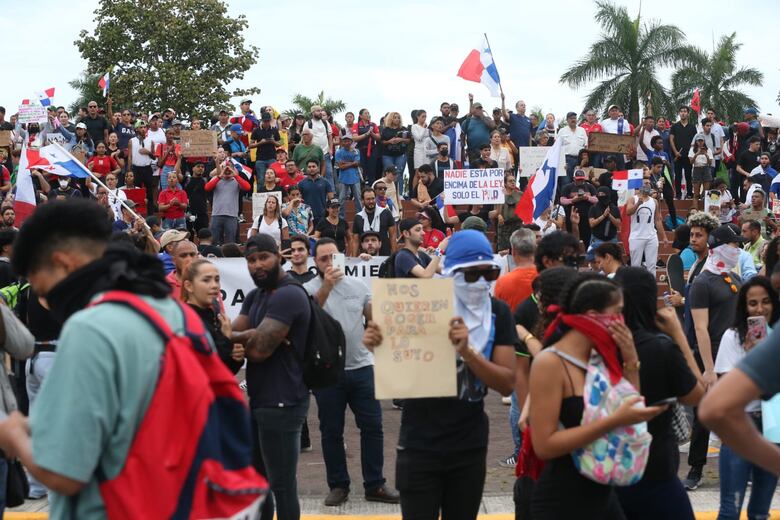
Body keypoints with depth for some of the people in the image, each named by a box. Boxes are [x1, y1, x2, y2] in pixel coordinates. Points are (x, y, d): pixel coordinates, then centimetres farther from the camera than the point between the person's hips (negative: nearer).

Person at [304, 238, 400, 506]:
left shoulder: (357, 284, 5)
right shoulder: (309, 288, -7)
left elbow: (374, 316, 13)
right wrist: (326, 285, -41)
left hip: (361, 367, 3)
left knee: (372, 426, 3)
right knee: (331, 431, 6)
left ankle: (374, 485, 12)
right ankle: (338, 486, 17)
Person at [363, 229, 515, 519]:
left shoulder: (498, 313, -3)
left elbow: (507, 384, -11)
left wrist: (467, 351, -27)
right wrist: (376, 345, -21)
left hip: (470, 445, 3)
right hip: (420, 444, -3)